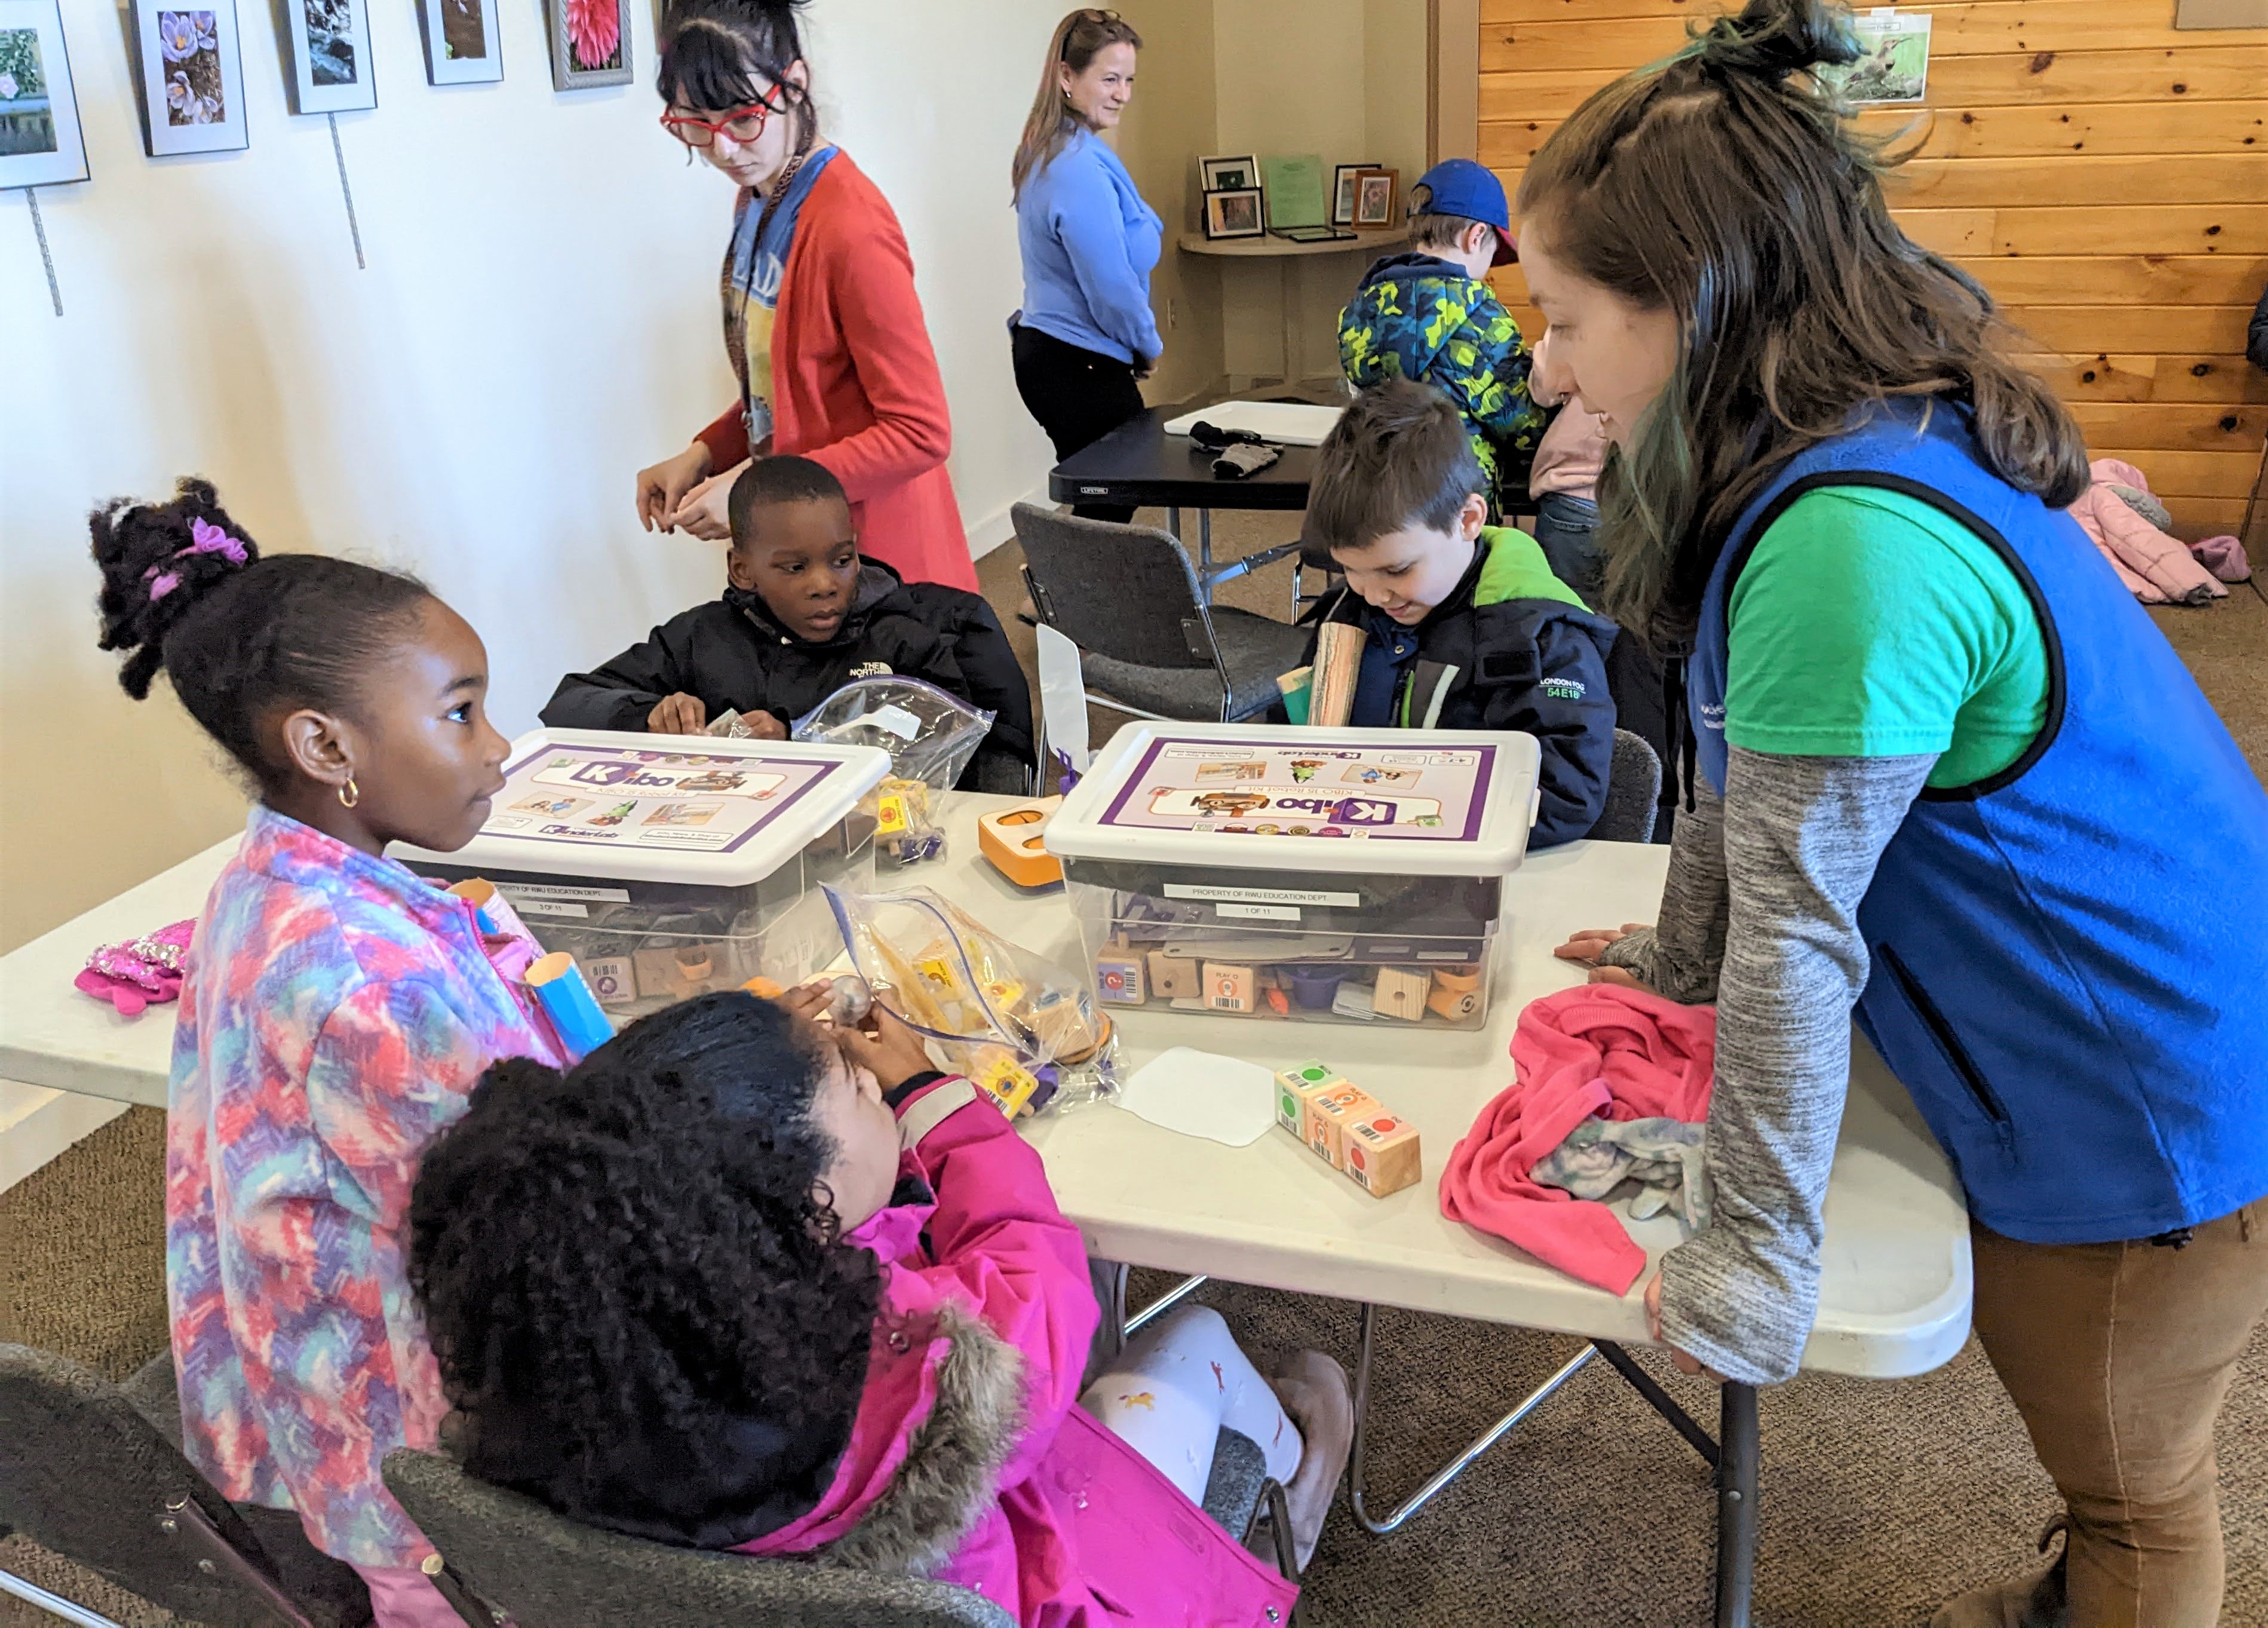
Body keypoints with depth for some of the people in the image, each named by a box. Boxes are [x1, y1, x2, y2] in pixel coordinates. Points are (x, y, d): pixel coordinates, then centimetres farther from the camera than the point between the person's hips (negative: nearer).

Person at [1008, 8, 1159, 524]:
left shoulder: (1045, 153, 10)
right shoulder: (1082, 170, -22)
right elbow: (1112, 287, -22)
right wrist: (1149, 347, -3)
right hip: (1085, 367, -10)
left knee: (1095, 499, 15)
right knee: (1113, 505, -1)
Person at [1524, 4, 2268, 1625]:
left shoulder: (1853, 543, -33)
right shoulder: (1874, 445, 0)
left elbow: (1798, 916, -28)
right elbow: (1747, 769, 9)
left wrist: (1758, 1247, -19)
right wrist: (1679, 961, 19)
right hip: (2114, 1065, 8)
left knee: (2130, 1494, 17)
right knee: (2110, 1461, 28)